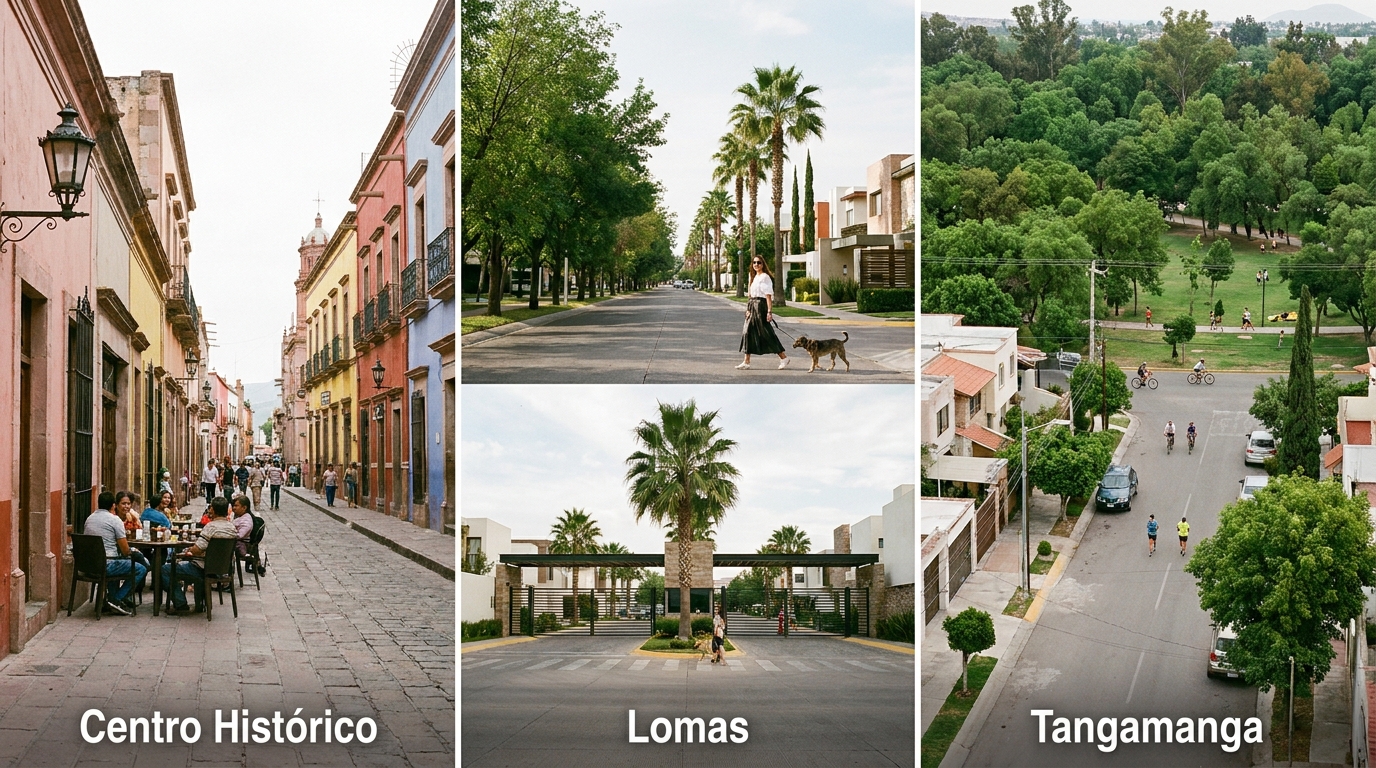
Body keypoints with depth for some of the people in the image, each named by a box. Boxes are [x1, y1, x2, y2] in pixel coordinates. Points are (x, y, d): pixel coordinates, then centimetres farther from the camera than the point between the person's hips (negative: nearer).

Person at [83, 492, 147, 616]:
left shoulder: (89, 519, 13)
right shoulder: (115, 520, -8)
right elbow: (125, 551, -9)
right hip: (106, 565, -8)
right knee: (141, 569, 3)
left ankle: (110, 598, 27)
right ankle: (116, 600, -2)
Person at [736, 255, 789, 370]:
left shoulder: (765, 277, -11)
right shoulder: (754, 277, 16)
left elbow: (768, 296, -15)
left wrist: (769, 312, -20)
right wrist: (749, 309, 13)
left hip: (761, 306, -9)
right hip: (753, 307, 9)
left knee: (766, 334, -4)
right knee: (748, 332, 4)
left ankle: (783, 357, 7)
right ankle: (746, 361, 5)